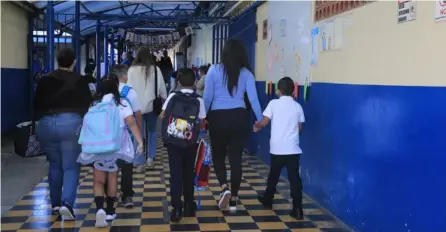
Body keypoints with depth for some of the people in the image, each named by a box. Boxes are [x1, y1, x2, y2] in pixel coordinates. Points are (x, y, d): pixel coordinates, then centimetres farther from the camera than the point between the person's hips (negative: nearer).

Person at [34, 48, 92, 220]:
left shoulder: (45, 80, 8)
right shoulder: (78, 80, 0)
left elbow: (37, 105, 13)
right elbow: (87, 104, 3)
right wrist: (79, 117, 20)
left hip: (46, 124, 3)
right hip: (70, 123, -3)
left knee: (54, 165, 16)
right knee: (71, 167, -2)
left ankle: (56, 203, 22)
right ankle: (67, 202, -18)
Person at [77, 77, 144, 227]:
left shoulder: (94, 105, 3)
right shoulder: (121, 104, -2)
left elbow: (87, 125, 2)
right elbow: (131, 123, -14)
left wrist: (85, 145, 13)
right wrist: (140, 141, -16)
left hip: (96, 148, 0)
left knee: (98, 181, 6)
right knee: (112, 177, 17)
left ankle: (100, 209, -16)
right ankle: (110, 211, 24)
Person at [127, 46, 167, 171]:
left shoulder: (132, 69, -8)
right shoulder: (155, 69, -6)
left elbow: (128, 87, -3)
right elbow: (162, 87, 1)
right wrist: (165, 100, 15)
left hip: (137, 105, -1)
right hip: (151, 104, 1)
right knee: (152, 131, 20)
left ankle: (139, 163, 4)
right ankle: (150, 157, 18)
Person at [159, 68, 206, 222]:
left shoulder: (172, 96, -3)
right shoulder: (198, 101, -5)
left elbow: (161, 116, -1)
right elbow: (202, 124, -3)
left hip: (172, 141, 0)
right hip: (190, 143, 0)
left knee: (176, 174, 3)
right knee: (188, 174, 16)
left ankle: (177, 209, -3)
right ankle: (189, 206, 27)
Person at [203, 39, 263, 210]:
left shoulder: (214, 70, -4)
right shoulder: (246, 73, -1)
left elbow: (207, 97, -3)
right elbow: (253, 99, -4)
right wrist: (260, 120, 6)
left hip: (218, 117, -1)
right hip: (239, 117, 1)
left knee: (218, 156, 15)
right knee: (236, 158, 9)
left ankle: (224, 188, -8)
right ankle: (233, 199, 16)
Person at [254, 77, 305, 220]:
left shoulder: (274, 103, -3)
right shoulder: (298, 106, 5)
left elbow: (264, 122, -7)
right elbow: (300, 128, 10)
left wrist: (256, 125, 14)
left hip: (277, 148, -1)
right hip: (293, 149, 1)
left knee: (273, 175, 18)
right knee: (295, 178, -1)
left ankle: (267, 200, 35)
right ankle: (297, 209, -6)